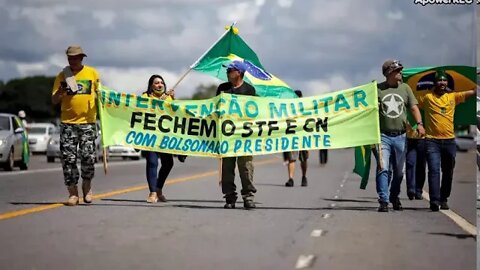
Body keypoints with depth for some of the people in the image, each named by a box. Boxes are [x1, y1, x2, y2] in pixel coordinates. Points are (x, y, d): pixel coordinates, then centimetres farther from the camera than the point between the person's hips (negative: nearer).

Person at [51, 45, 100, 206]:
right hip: (67, 122, 1)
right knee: (68, 158, -2)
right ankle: (73, 193, 6)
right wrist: (60, 92, -16)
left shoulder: (92, 73, 4)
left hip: (87, 122, -1)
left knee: (88, 156, -3)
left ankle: (87, 187, 20)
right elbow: (54, 101, 4)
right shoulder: (62, 75, 5)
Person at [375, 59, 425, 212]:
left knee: (398, 171, 12)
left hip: (400, 136, 4)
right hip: (383, 135, -3)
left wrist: (419, 123, -9)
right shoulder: (378, 89, 0)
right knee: (383, 168, -14)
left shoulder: (405, 88, 10)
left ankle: (394, 198, 31)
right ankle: (383, 201, -12)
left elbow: (413, 107, 8)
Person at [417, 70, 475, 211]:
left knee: (448, 172, 11)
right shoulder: (427, 97, 2)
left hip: (449, 141, 3)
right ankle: (434, 200, -20)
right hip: (432, 141, -3)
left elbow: (471, 92, 6)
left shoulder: (453, 96, 8)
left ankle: (443, 199, 24)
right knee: (434, 170, -14)